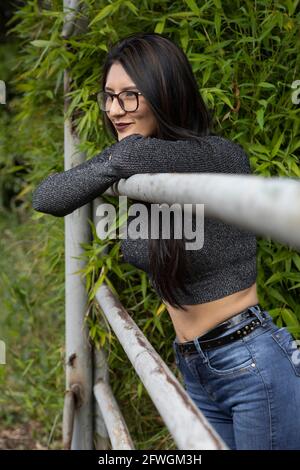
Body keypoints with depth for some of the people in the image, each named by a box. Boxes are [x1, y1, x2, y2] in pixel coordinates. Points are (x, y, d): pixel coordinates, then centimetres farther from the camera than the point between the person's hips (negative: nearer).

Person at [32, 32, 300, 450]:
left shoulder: (223, 157, -18)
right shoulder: (129, 171, 4)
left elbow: (135, 154, -32)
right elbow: (45, 198, 1)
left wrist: (125, 158, -11)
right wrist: (113, 166, -10)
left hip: (254, 366, -7)